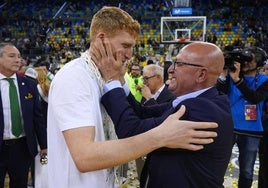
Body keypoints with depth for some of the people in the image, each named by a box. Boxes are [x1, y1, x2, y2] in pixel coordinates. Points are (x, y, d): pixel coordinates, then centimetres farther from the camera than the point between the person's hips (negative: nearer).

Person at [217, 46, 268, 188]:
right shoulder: (231, 74, 1)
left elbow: (255, 98, -21)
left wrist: (237, 79, -29)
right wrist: (224, 73, -23)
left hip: (251, 131, 0)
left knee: (246, 171, 13)